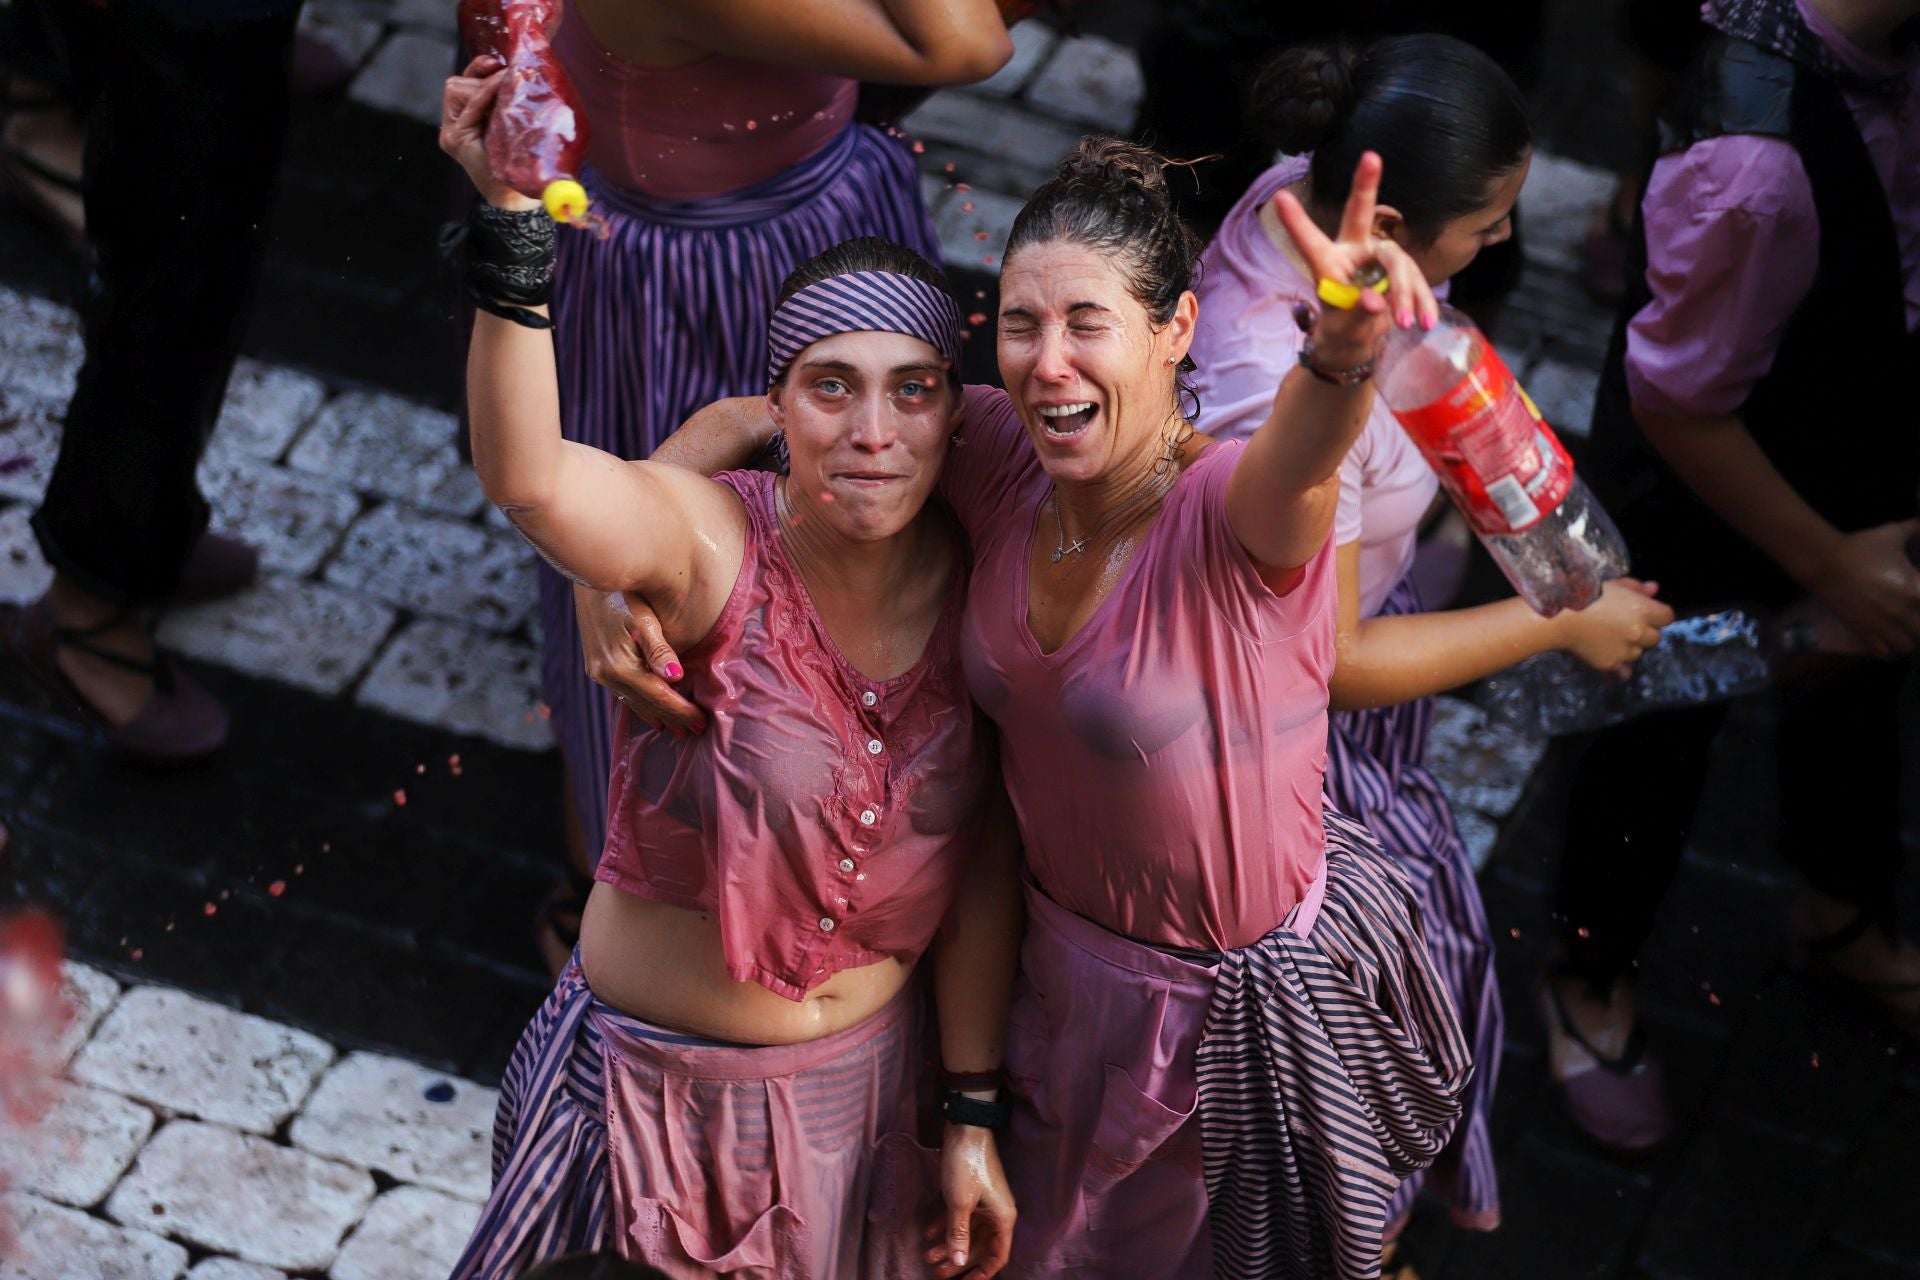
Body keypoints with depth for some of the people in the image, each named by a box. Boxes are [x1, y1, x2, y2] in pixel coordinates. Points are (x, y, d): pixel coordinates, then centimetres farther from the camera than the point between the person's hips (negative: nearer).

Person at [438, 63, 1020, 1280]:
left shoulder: (975, 582, -11)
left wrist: (970, 1114, 2)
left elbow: (982, 865, -3)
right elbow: (528, 474, -46)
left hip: (864, 1077, 4)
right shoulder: (710, 542, -23)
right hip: (658, 1077, -3)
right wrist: (515, 219, -59)